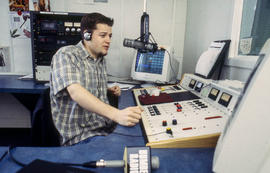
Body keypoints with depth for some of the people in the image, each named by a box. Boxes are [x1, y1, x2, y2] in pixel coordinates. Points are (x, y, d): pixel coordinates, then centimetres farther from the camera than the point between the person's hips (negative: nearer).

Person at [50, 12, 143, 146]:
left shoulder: (101, 59, 14)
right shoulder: (66, 55, -10)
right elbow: (75, 92, -28)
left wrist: (109, 90, 8)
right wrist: (116, 114, -40)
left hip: (108, 127, 7)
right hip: (81, 135, -7)